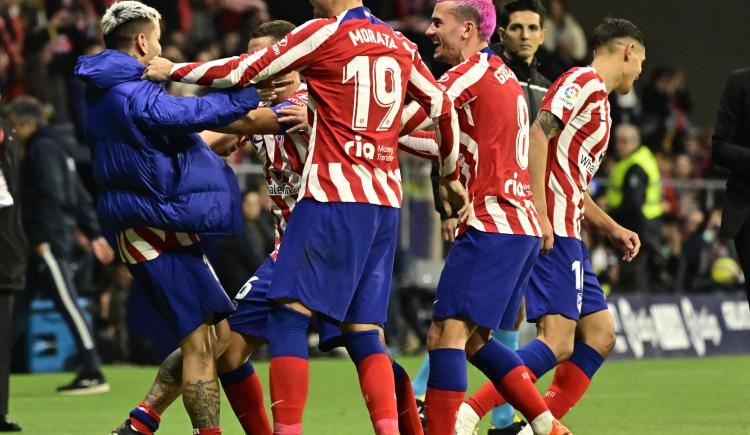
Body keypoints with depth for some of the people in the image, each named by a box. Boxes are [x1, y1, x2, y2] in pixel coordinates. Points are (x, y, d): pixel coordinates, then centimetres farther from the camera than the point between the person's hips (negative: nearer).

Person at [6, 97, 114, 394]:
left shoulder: (42, 149, -10)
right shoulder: (56, 147, 20)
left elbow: (51, 195, -20)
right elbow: (81, 197, 21)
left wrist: (42, 238, -21)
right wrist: (94, 234, 21)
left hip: (48, 241, -10)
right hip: (46, 243, 10)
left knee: (67, 303, -10)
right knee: (18, 306, 10)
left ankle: (92, 375, -10)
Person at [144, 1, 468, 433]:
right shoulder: (400, 45, 13)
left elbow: (243, 73, -2)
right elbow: (443, 107, 22)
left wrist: (172, 71, 11)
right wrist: (452, 175, 37)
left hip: (335, 195, -7)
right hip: (386, 203, 7)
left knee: (289, 314, -5)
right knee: (363, 329, 7)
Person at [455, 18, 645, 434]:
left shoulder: (598, 99, 26)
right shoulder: (586, 82, -5)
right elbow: (539, 132, -19)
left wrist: (612, 229, 27)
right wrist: (539, 214, -25)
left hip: (566, 233, 10)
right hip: (551, 228, -10)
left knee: (600, 334, 9)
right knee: (558, 341, -18)